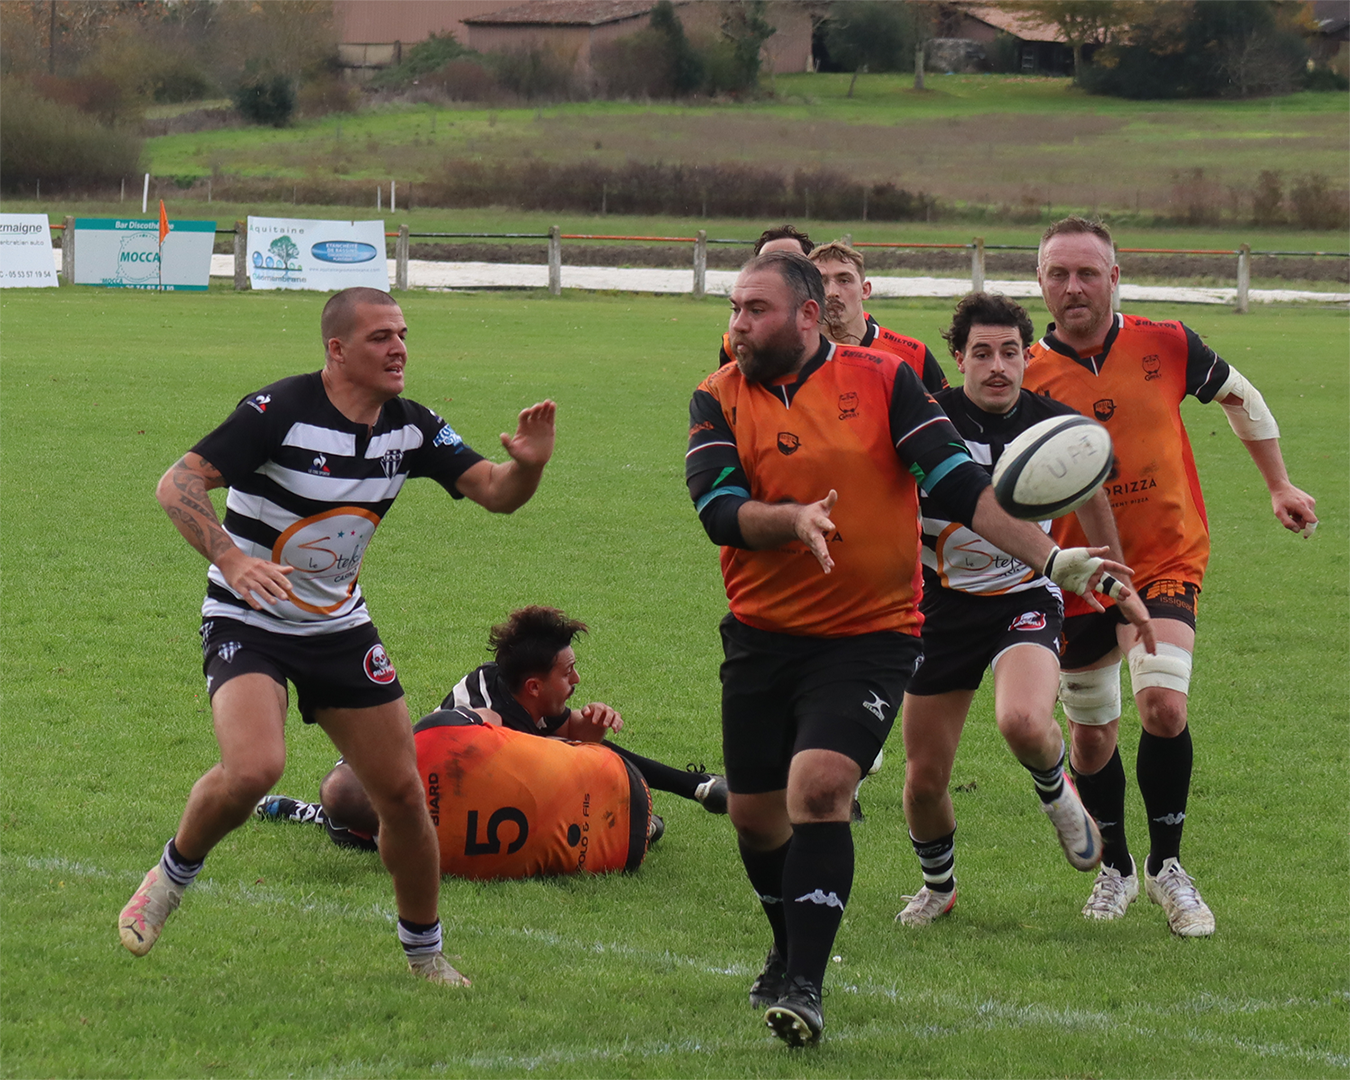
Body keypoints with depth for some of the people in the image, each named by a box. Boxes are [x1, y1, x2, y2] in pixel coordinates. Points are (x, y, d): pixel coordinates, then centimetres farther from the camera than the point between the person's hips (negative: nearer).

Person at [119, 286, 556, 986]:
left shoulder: (412, 427, -3)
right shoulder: (281, 411, -21)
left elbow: (494, 493, -2)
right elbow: (176, 485, -25)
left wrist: (528, 465, -26)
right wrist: (231, 558, -41)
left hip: (340, 628, 5)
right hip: (248, 622, -5)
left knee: (402, 791, 2)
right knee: (252, 769, -29)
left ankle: (424, 951, 23)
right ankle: (173, 875, 1)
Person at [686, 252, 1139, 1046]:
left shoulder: (882, 380, -4)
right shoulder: (720, 399, 1)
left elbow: (959, 484, -6)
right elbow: (719, 510, -11)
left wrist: (1051, 557, -14)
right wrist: (794, 518, -30)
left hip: (870, 635, -3)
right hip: (761, 638, 4)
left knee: (819, 786, -21)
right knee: (754, 812, 10)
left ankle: (804, 984, -17)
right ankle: (793, 951, 38)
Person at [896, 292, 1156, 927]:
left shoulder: (1057, 426, -8)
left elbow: (1091, 498, 11)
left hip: (1026, 600, -1)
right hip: (943, 606, 1)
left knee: (1024, 722, -32)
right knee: (924, 779, 3)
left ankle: (1054, 789, 5)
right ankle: (937, 886, 35)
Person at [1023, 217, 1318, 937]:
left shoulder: (1165, 346, -7)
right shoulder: (1024, 375, -8)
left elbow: (1240, 396, 13)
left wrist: (1280, 486, 16)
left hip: (1165, 561, -1)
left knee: (1163, 705, -20)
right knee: (1092, 732, 10)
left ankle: (1167, 866, 0)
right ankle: (1115, 867, 36)